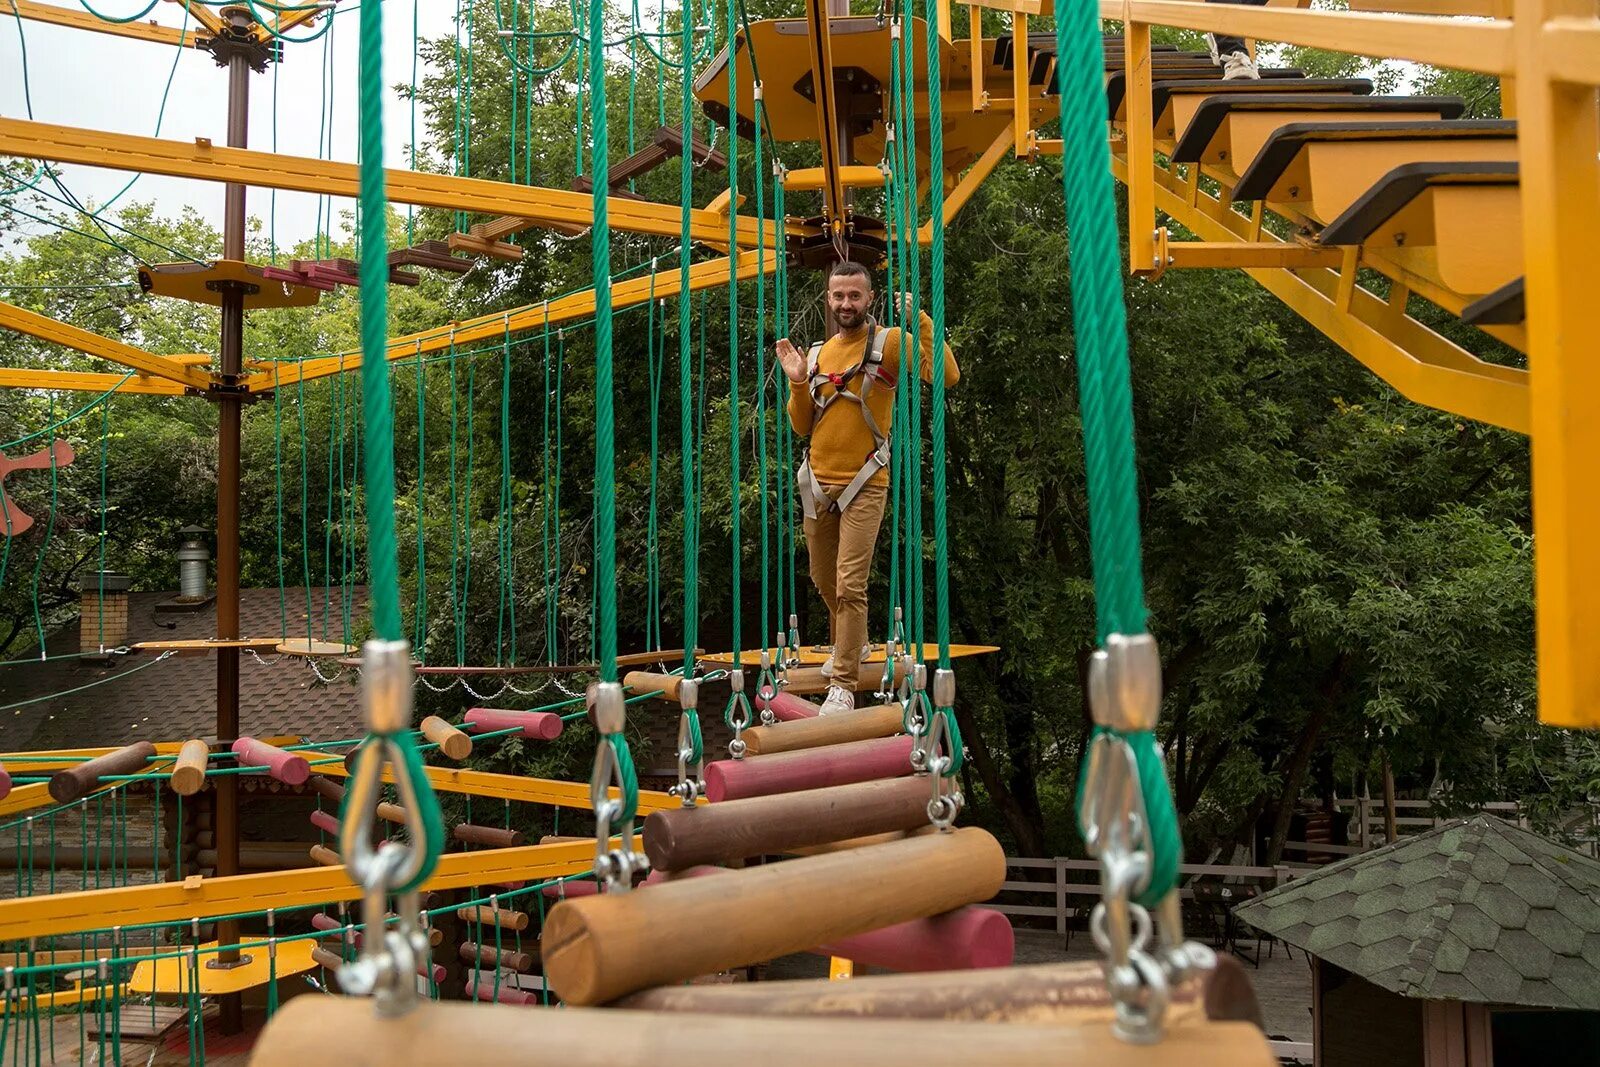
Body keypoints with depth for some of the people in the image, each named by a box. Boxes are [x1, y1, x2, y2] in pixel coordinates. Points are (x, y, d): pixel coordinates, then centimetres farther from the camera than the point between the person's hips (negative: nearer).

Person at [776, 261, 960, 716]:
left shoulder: (889, 343, -5)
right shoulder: (817, 354, 11)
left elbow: (947, 374, -21)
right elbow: (803, 427, 12)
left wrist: (922, 320, -24)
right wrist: (798, 383, -3)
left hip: (864, 487, -6)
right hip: (817, 484, 6)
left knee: (849, 587, -12)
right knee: (824, 582, 18)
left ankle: (843, 686, -5)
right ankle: (848, 646, 43)